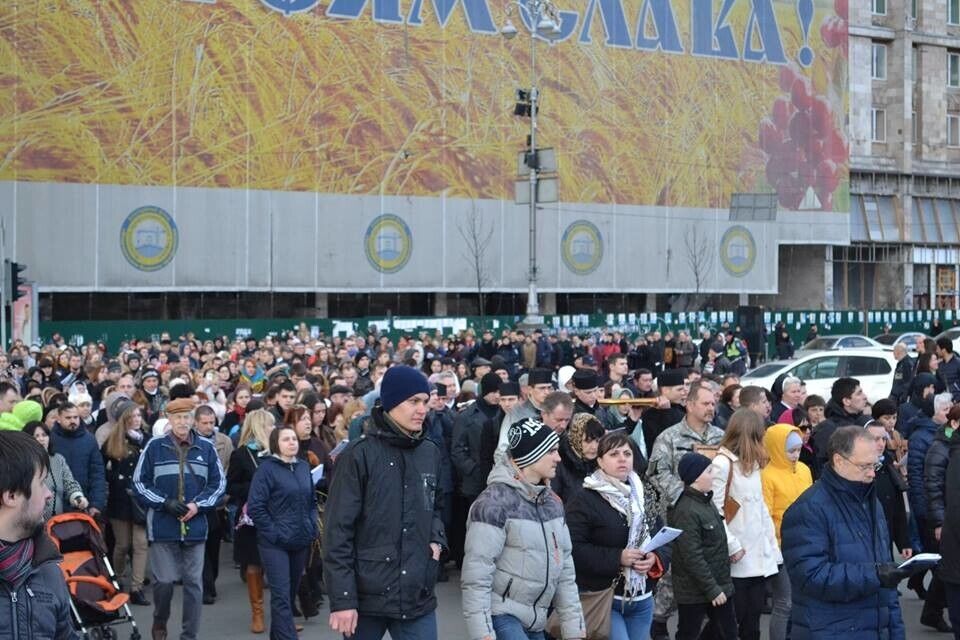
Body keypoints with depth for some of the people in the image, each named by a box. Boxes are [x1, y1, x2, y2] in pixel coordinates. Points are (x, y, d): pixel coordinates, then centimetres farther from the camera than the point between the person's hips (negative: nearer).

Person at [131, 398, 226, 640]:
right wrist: (164, 502, -10)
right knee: (164, 581, -3)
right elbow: (139, 483, 2)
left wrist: (198, 504, -7)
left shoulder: (206, 448, 4)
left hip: (195, 526, 2)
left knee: (193, 582, 3)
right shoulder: (154, 447, 0)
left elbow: (218, 483, 9)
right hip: (162, 526, -2)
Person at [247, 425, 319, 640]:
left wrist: (312, 527, 7)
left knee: (291, 593, 14)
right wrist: (273, 533, -14)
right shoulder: (267, 468, -8)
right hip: (275, 543, -6)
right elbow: (255, 507, -12)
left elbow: (312, 500, 19)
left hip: (301, 541, 6)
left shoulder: (303, 467, 9)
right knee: (281, 596, -9)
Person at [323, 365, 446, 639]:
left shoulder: (430, 452, 8)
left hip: (417, 595, 4)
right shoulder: (360, 454, -9)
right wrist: (342, 599, -14)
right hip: (366, 596, -4)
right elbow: (337, 530, -10)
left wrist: (436, 539, 3)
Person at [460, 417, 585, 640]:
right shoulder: (495, 501, -14)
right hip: (501, 615, -7)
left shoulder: (552, 501, 10)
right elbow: (476, 575, -17)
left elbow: (564, 568, 13)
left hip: (534, 621, 7)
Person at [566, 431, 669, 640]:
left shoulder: (646, 496, 13)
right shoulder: (585, 500, -9)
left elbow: (665, 540, 14)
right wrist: (617, 558, -23)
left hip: (642, 600, 7)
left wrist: (656, 559, -9)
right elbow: (574, 548, -17)